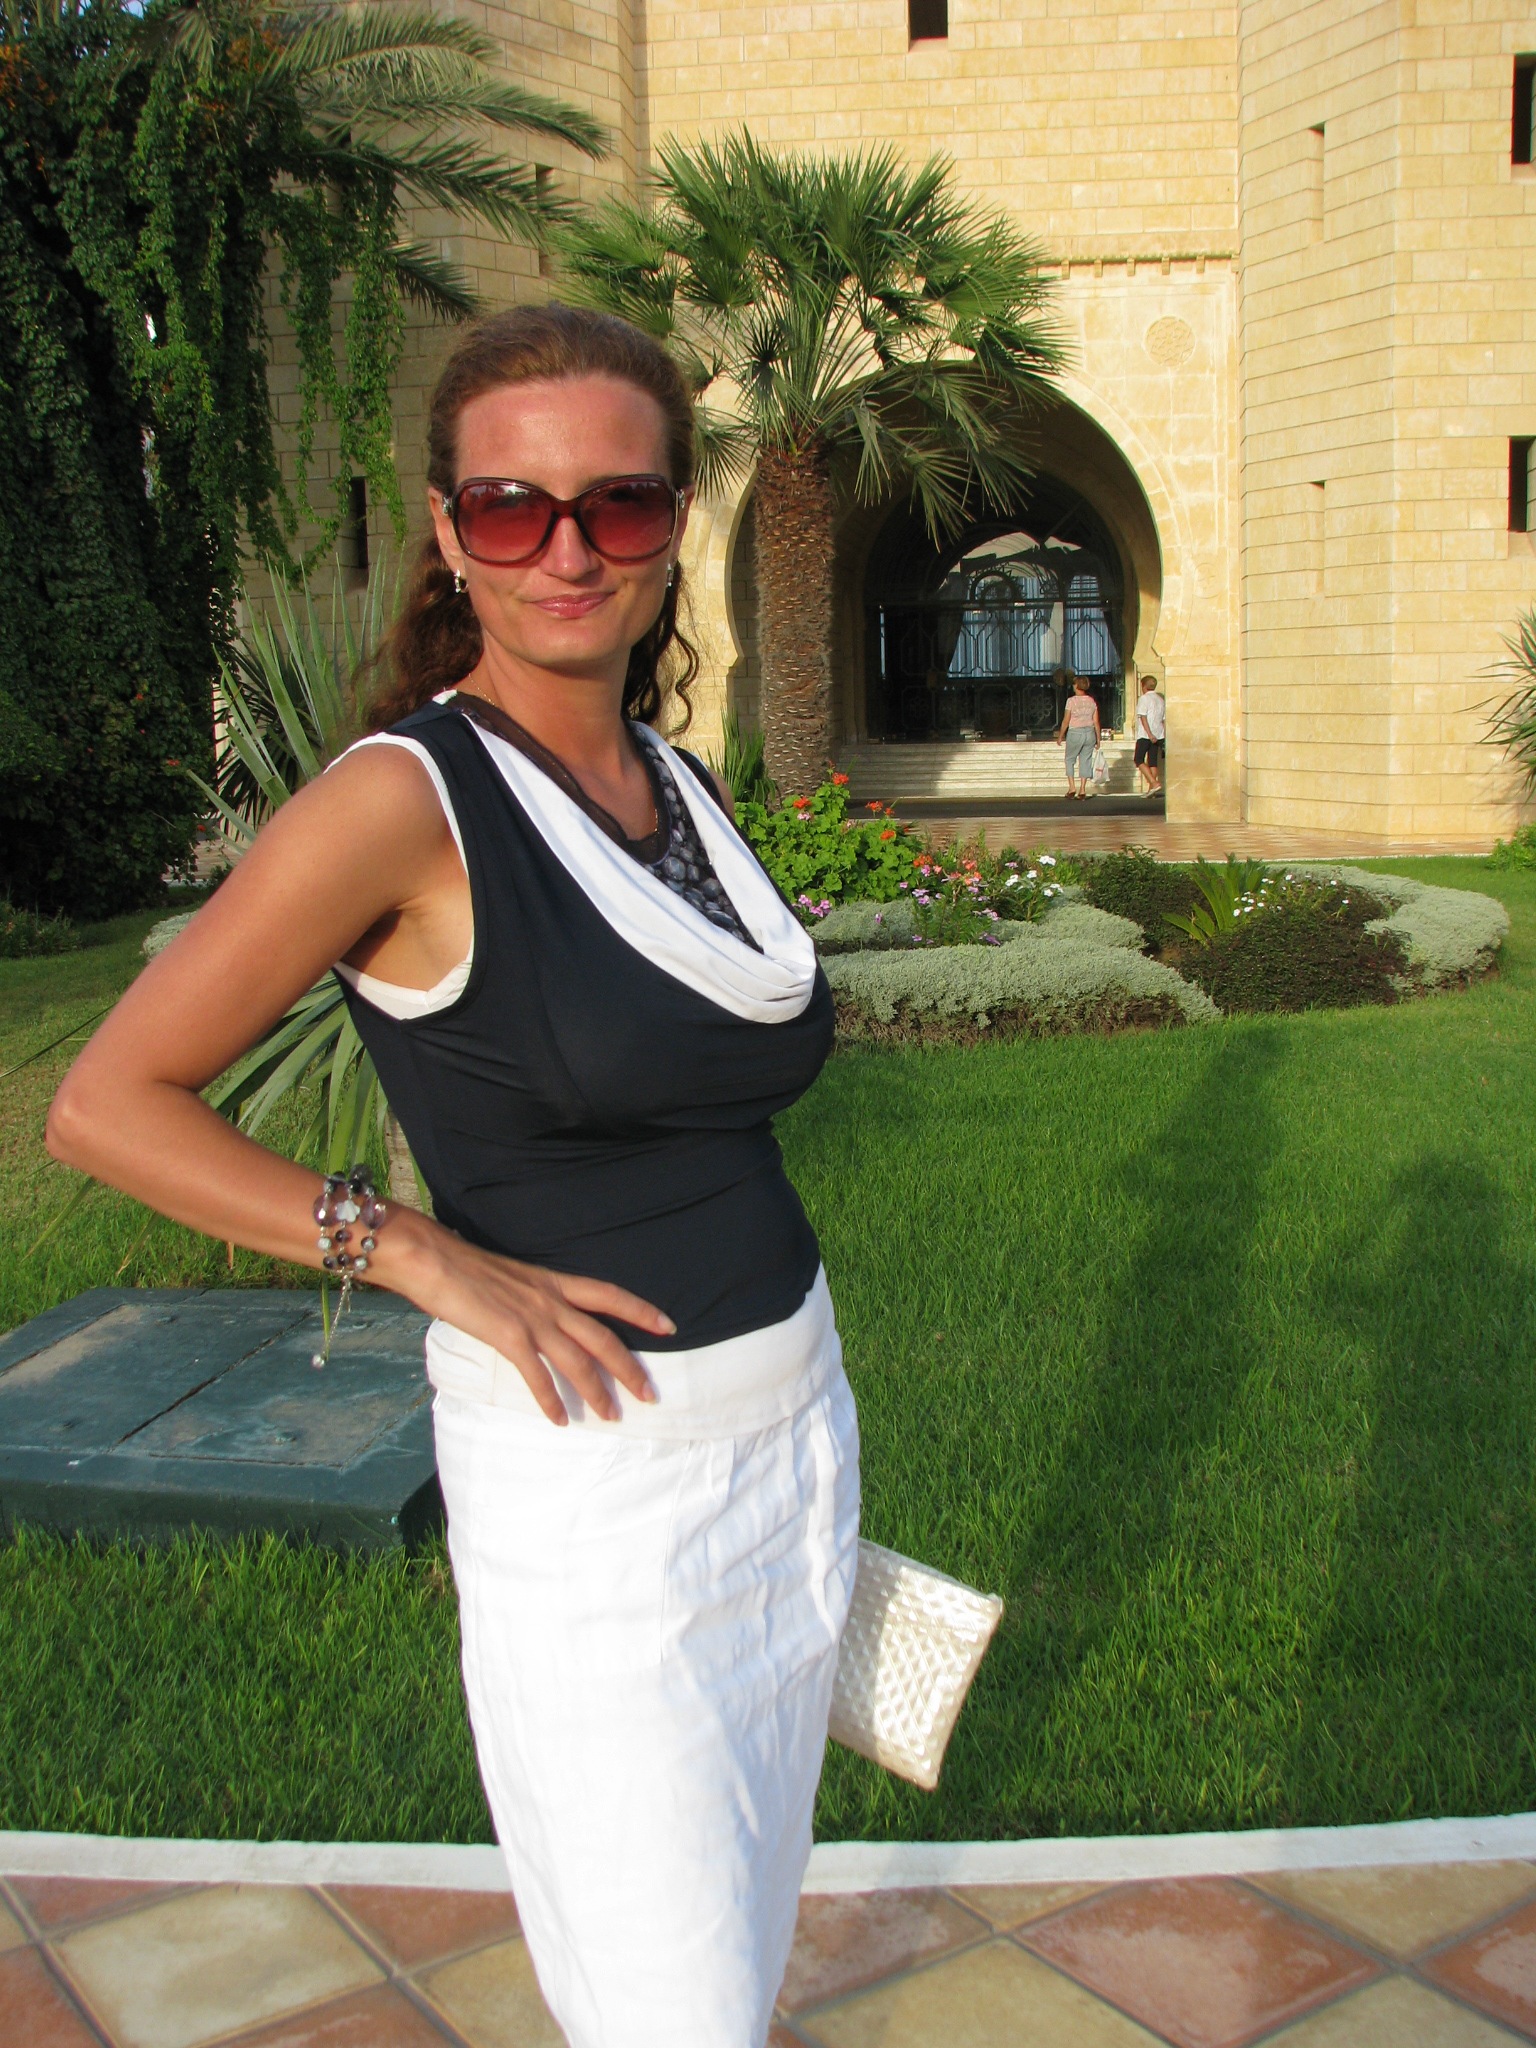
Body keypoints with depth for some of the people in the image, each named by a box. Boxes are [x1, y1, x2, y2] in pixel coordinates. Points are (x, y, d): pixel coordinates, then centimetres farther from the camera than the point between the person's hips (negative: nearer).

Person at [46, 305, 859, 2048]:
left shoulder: (680, 789, 6)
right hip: (588, 1476, -7)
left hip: (794, 1424, 7)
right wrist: (434, 1261, -19)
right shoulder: (408, 800, -16)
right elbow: (107, 1104, -13)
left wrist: (791, 1437, 18)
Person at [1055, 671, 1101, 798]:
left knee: (1070, 759, 11)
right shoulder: (1091, 701, 4)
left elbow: (1066, 721, -9)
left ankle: (1072, 787, 2)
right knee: (1085, 760, 8)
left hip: (1075, 733, -4)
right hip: (1090, 733, 4)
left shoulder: (1071, 701, -9)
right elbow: (1096, 722, 4)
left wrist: (1060, 736, 2)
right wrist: (1098, 739, 12)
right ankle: (1082, 789, 5)